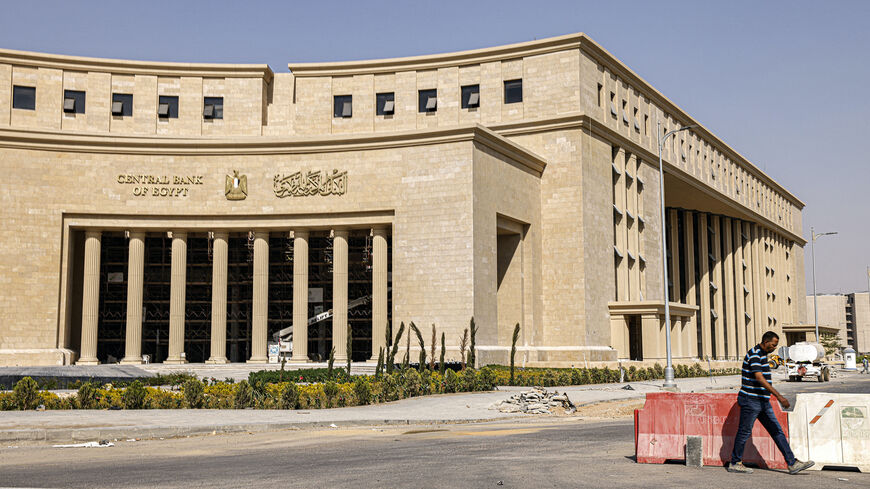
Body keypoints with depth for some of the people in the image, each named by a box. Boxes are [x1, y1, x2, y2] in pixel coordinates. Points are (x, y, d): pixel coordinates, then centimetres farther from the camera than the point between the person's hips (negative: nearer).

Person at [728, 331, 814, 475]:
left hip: (763, 402, 10)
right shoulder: (754, 354, -16)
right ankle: (735, 463, 12)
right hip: (751, 400, -10)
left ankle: (792, 463, 6)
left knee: (777, 431, 6)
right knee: (744, 432, 0)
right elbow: (759, 378, -26)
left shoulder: (762, 354, 16)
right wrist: (779, 396, -30)